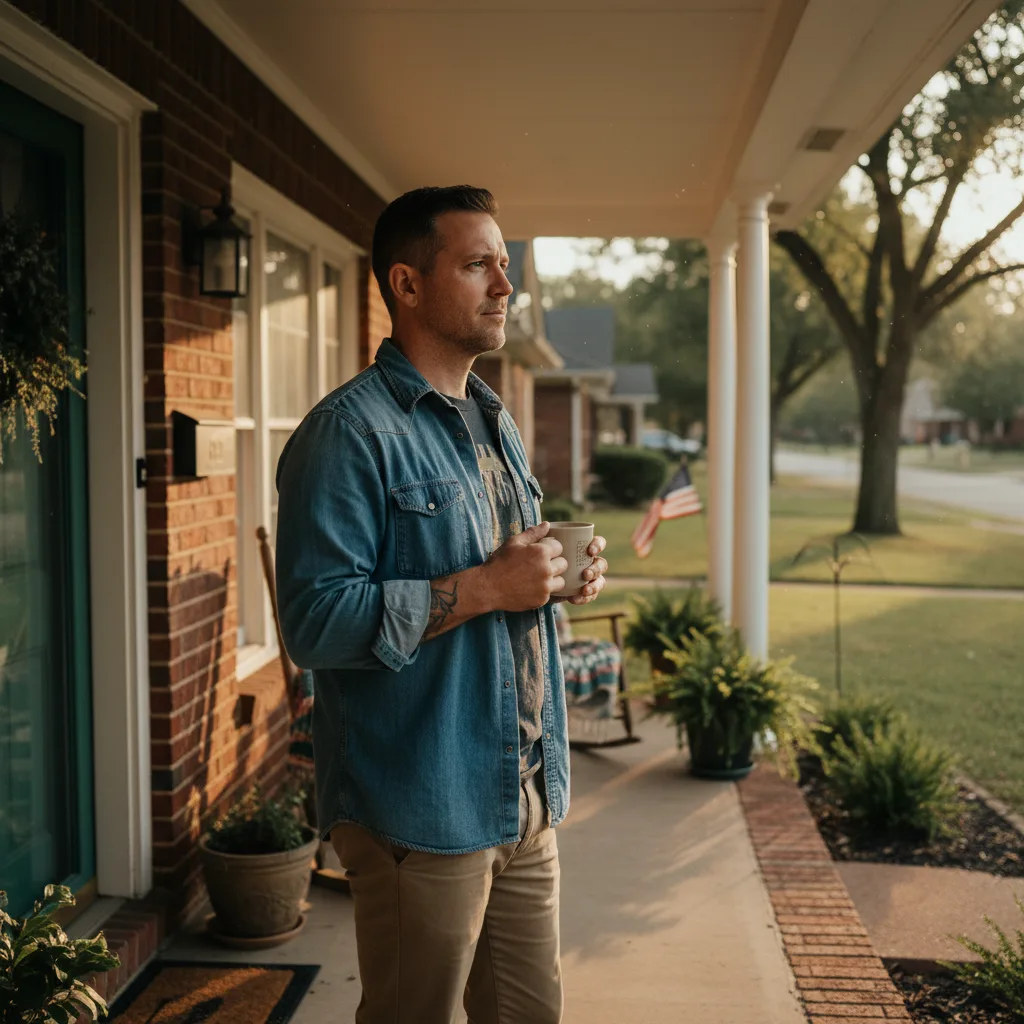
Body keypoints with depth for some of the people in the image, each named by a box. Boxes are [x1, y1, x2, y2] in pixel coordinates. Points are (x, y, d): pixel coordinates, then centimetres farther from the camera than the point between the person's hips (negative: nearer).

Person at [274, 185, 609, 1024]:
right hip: (421, 812, -8)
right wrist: (483, 588, -23)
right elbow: (317, 621, -23)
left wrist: (561, 575, 3)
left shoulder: (499, 427, 16)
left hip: (527, 799, 8)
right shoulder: (351, 433, -14)